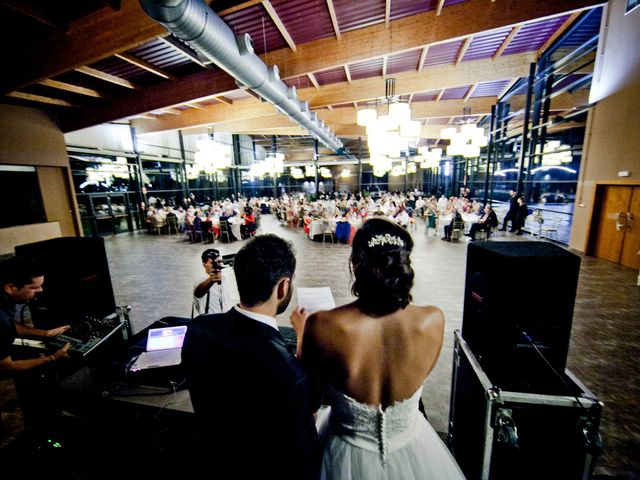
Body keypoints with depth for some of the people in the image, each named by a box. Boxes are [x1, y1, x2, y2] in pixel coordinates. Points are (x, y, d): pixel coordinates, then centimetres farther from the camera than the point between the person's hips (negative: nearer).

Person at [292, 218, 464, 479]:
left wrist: (302, 331, 0)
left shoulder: (322, 326, -32)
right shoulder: (432, 320, -26)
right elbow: (417, 376, -5)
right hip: (411, 452, 2)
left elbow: (311, 396, -12)